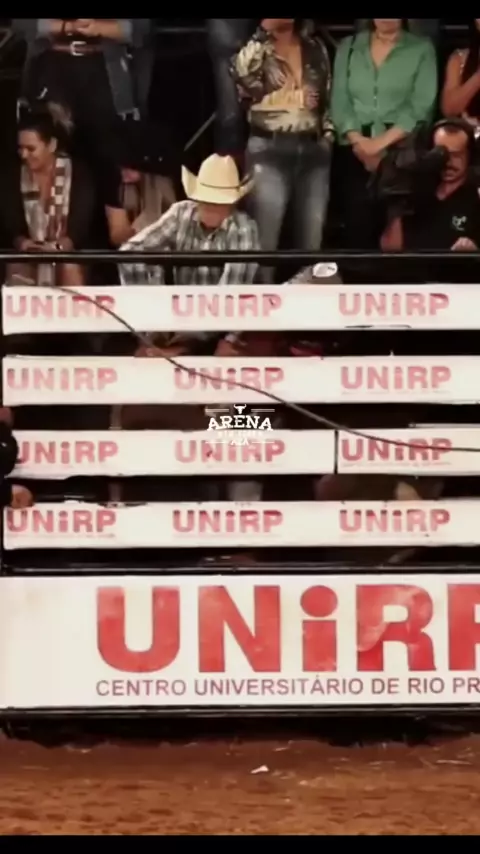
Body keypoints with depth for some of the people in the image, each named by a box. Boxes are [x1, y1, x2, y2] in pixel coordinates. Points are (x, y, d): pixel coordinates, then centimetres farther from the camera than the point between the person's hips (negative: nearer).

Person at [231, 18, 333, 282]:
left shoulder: (315, 48, 12)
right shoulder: (255, 48, 0)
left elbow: (328, 98, 17)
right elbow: (242, 74, -23)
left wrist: (328, 136, 7)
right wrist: (264, 32, -17)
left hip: (313, 151, 4)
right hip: (269, 150, -4)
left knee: (311, 241, 8)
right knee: (264, 240, -6)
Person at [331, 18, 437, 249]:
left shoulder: (422, 49, 6)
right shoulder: (348, 46, 13)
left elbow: (421, 107, -4)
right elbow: (340, 101, 5)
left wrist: (382, 142, -13)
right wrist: (359, 141, -10)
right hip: (355, 152, 2)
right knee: (358, 224, -5)